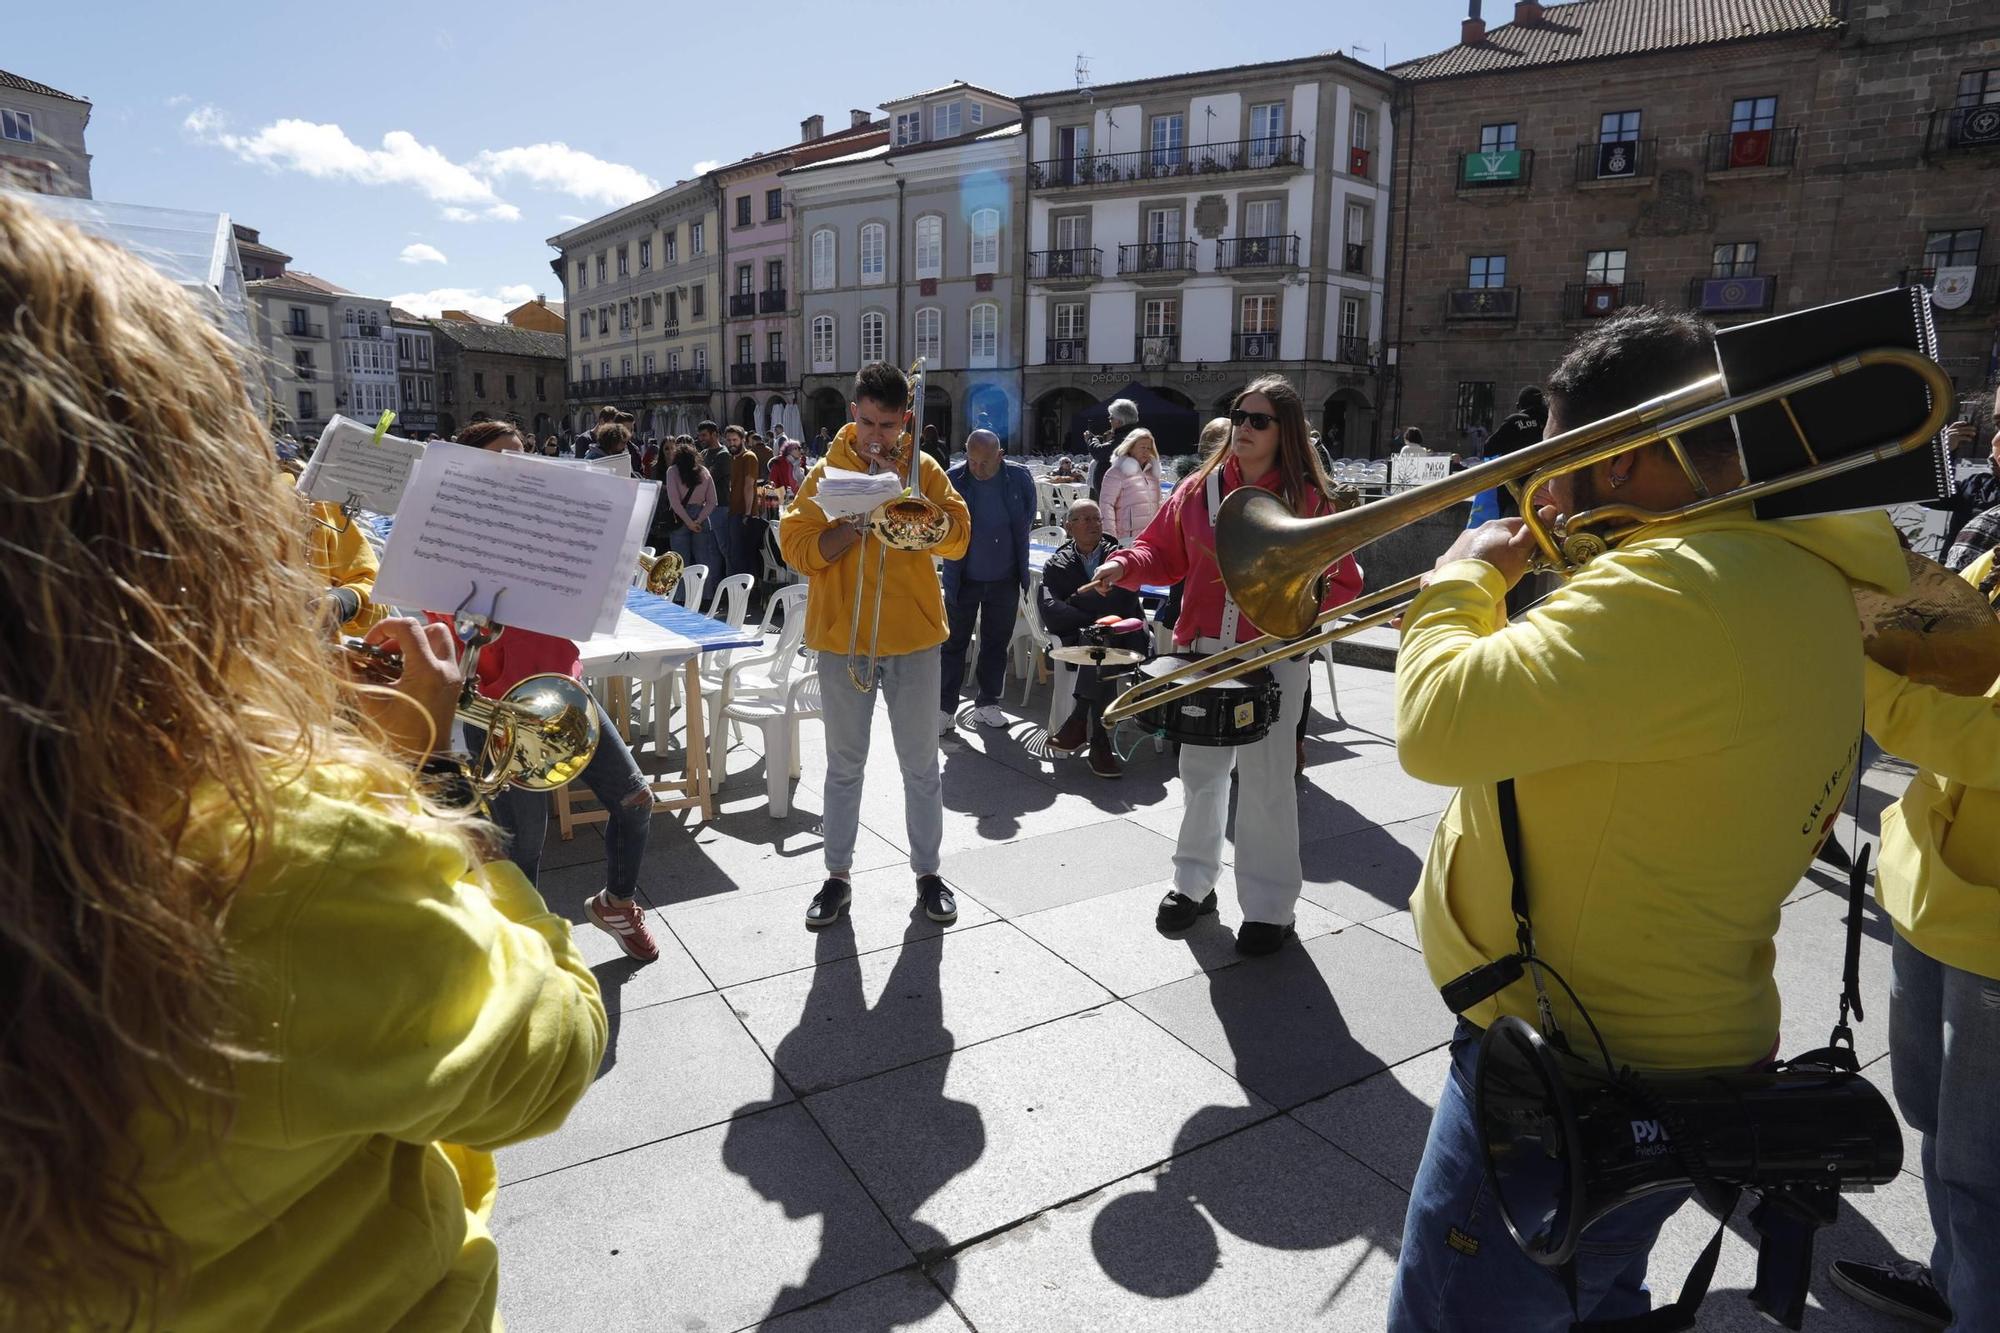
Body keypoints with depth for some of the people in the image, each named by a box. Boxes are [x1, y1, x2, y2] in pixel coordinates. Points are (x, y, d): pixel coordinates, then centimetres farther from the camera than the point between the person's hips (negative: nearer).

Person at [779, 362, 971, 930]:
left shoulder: (924, 470, 3)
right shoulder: (826, 472, 2)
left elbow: (956, 539, -9)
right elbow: (799, 550, -7)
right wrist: (859, 517, -18)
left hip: (913, 637, 0)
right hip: (842, 638, 0)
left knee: (921, 765, 9)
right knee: (845, 766, 10)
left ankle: (927, 871, 23)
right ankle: (838, 875, 23)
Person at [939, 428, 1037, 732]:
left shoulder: (1020, 478, -8)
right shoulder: (953, 479, -14)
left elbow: (1027, 522, 6)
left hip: (1005, 579, 2)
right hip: (963, 579, -2)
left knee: (996, 643, 13)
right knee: (954, 643, 6)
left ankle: (987, 703, 27)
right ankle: (945, 707, 15)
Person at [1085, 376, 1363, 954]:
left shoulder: (1307, 500, -4)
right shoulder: (1198, 490, 4)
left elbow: (1343, 581, -2)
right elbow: (1163, 550, 12)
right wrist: (1125, 565, -8)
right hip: (1202, 652, 4)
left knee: (1265, 780, 0)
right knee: (1200, 769, 15)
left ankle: (1270, 906, 15)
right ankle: (1194, 881, 33)